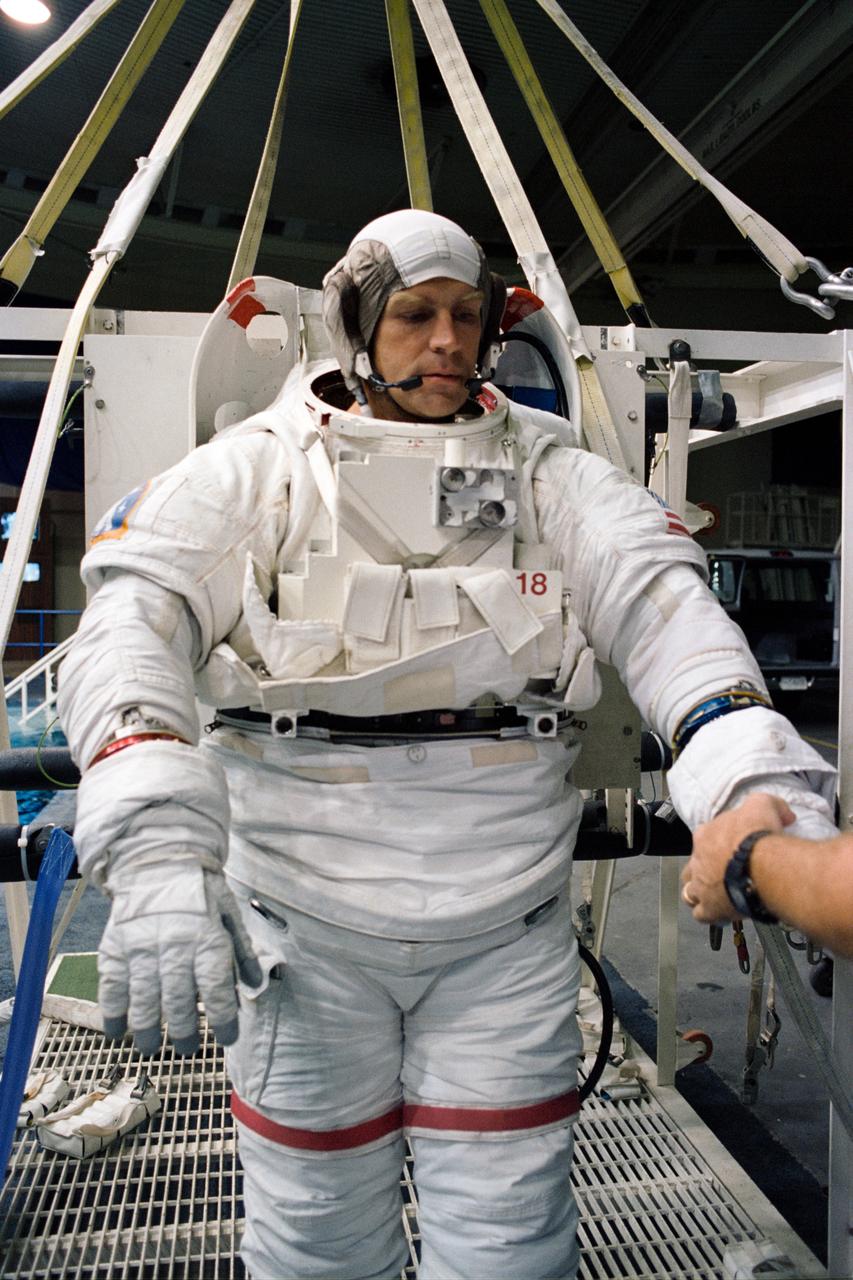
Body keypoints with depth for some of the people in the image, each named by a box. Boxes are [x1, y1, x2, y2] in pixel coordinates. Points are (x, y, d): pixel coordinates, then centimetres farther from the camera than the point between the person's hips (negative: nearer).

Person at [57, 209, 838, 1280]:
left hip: (506, 927, 1)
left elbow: (658, 603, -10)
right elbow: (132, 616, -14)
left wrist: (762, 783, -30)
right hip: (303, 921, 0)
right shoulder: (258, 467, 0)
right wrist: (156, 839, -32)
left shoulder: (547, 470, 5)